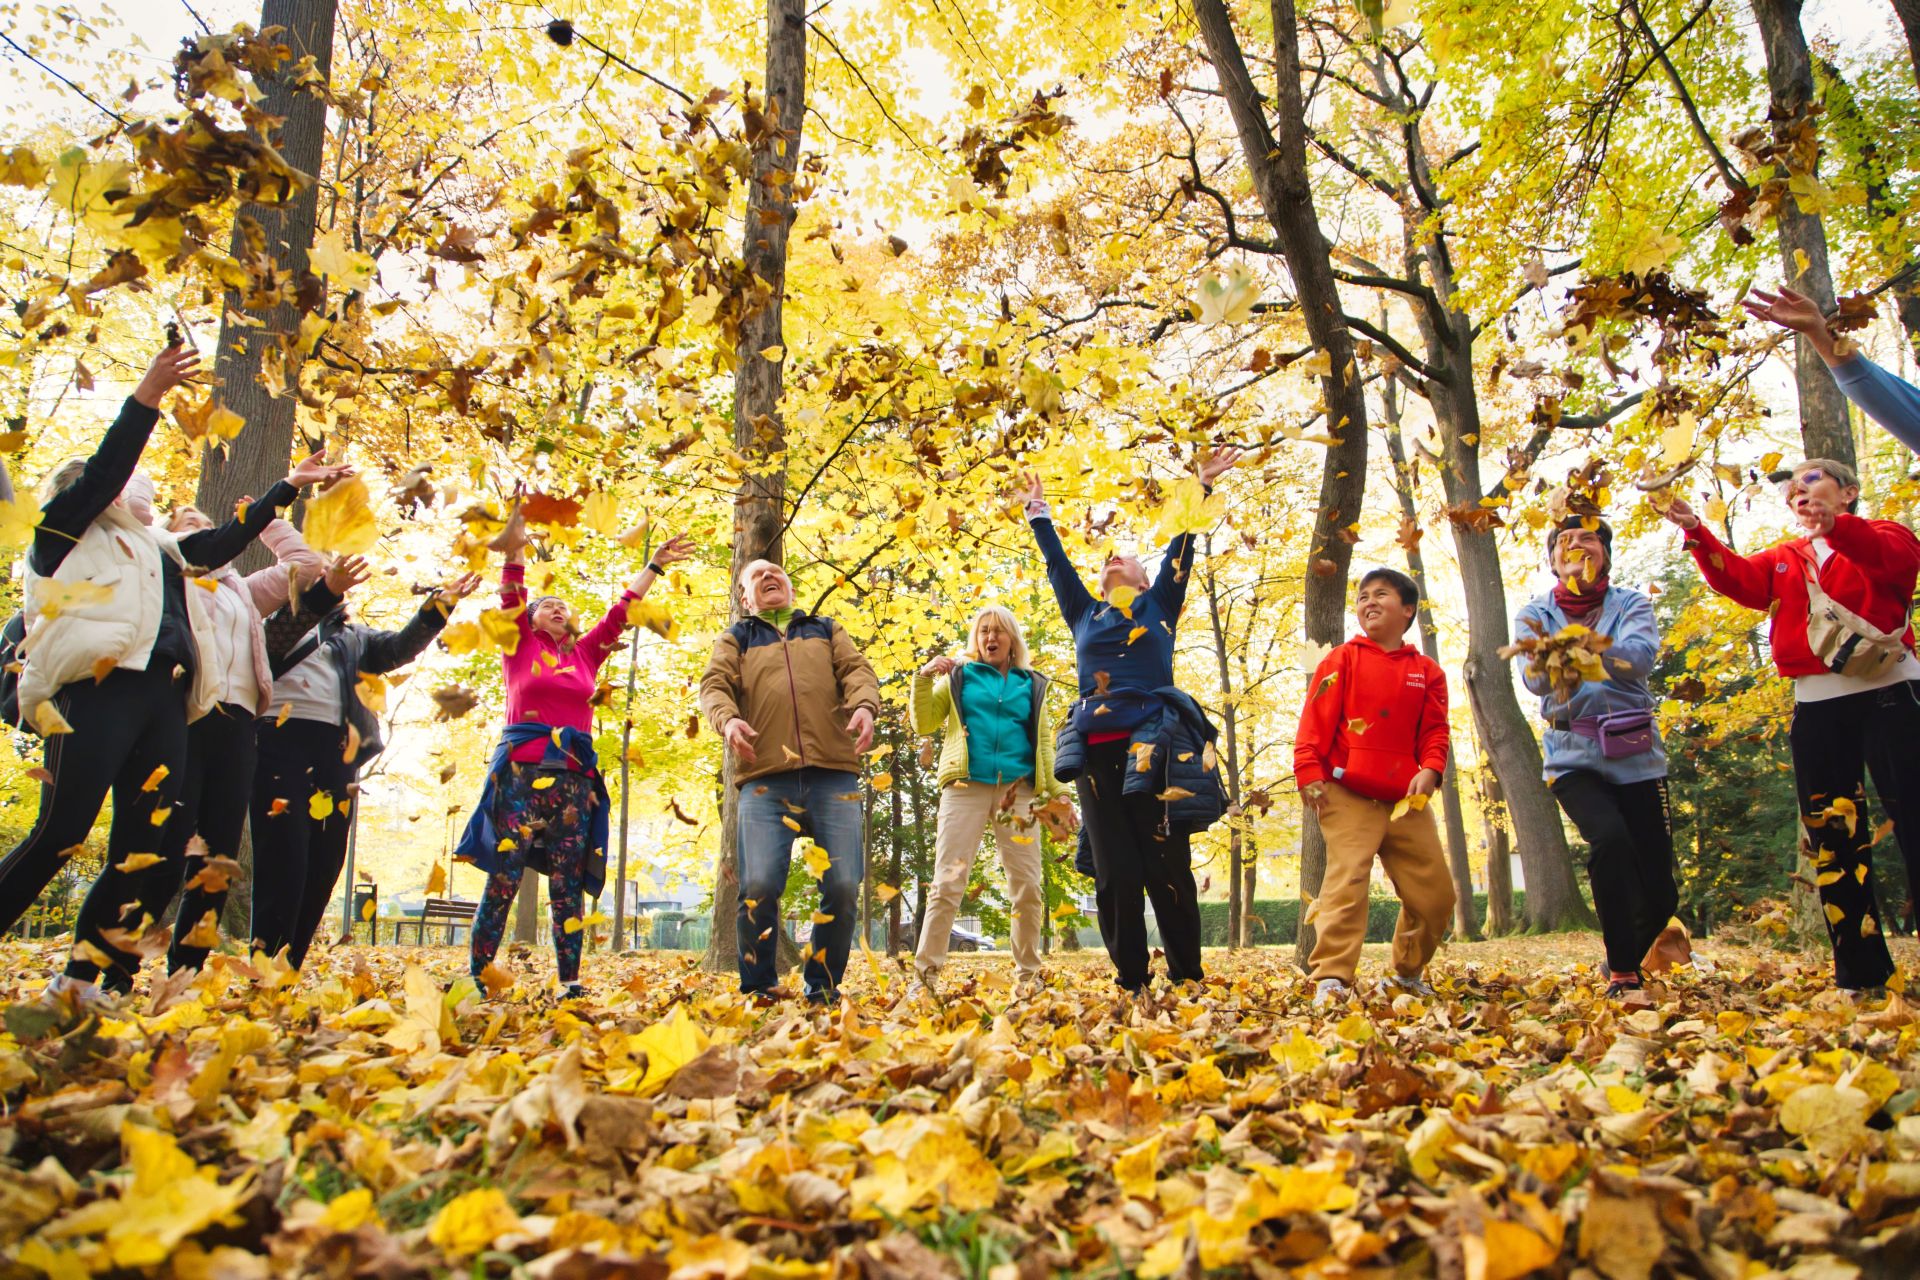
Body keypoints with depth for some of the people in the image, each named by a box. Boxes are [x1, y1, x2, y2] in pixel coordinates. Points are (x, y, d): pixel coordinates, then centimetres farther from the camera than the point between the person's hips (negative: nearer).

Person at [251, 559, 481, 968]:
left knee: (323, 868, 3)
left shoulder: (355, 637, 30)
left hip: (337, 754, 6)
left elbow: (400, 646, 13)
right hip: (284, 740, -5)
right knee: (284, 865, -13)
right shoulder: (285, 618, 15)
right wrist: (324, 590, -27)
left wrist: (441, 602, -1)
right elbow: (276, 635, -9)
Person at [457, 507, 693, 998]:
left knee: (568, 884, 2)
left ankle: (570, 981, 3)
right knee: (503, 879, -6)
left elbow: (620, 611, 21)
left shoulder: (585, 654, 19)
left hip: (574, 779, 3)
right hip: (521, 771, -3)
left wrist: (655, 566, 22)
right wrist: (514, 552, -14)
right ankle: (477, 975, 0)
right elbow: (510, 600, -1)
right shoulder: (520, 648, 12)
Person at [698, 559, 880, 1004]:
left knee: (843, 886, -6)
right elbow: (715, 684, 6)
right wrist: (727, 718, -17)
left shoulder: (827, 630, 27)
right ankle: (758, 988, 4)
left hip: (833, 774, 1)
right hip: (765, 776, -1)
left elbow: (856, 669, 11)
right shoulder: (736, 638, 23)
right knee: (759, 885, -14)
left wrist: (864, 705, -12)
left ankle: (822, 985, 12)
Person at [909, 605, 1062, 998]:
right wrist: (923, 678, -2)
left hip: (1017, 791, 2)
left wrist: (1052, 790, 4)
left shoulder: (1031, 684, 17)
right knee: (947, 884, -6)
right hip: (965, 788, -1)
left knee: (1027, 888, 1)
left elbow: (1044, 742, 16)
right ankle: (925, 974, -4)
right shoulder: (959, 676, 14)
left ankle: (1029, 976, 12)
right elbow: (924, 724, 12)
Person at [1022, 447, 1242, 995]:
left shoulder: (1159, 605, 17)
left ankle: (1186, 976, 6)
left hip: (1152, 744, -2)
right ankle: (1130, 979, 8)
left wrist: (1202, 486, 22)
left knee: (1166, 865, -3)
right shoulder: (1084, 614, 21)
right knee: (1114, 871, 0)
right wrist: (1039, 512, 38)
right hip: (1096, 749, 2)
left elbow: (1181, 548, 19)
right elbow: (1056, 562, 31)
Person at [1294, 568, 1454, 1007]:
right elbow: (1315, 722, -4)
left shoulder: (1427, 671, 12)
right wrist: (1309, 772, -14)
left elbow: (1434, 731, 8)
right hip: (1348, 796, -4)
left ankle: (1406, 975, 25)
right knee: (1347, 877, -17)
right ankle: (1331, 979, -17)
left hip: (1406, 801, 4)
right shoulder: (1342, 659, 3)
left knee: (1436, 892, 6)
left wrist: (1430, 770, -10)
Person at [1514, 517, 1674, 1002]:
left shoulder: (1630, 605, 4)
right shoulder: (1535, 614, 5)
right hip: (1574, 757, -1)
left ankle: (1626, 959, 34)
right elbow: (1533, 679, -12)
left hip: (1636, 756, 1)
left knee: (1660, 892, 2)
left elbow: (1640, 657, -17)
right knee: (1609, 836, -30)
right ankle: (1622, 974, -14)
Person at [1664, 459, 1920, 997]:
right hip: (1817, 706, 4)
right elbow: (1738, 579, 0)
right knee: (1833, 838, 3)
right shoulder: (1783, 560, 19)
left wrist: (1838, 526, -36)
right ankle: (1861, 975, 9)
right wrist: (1696, 532, -16)